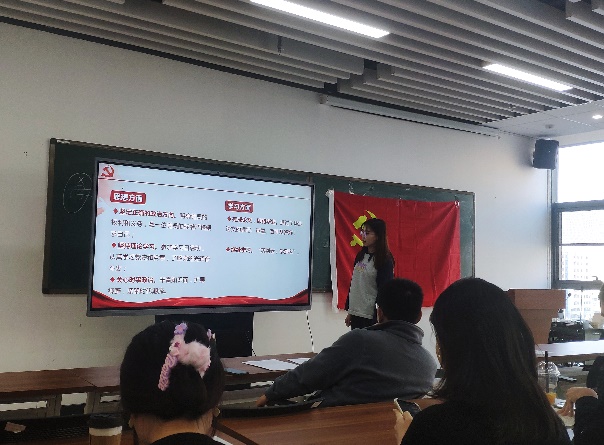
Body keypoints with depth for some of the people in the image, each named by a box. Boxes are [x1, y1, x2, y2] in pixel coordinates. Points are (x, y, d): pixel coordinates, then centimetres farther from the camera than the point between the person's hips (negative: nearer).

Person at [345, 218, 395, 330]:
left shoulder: (385, 261, -11)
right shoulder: (361, 255, 8)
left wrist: (378, 318, -15)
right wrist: (349, 311, 15)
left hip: (371, 316, -6)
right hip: (356, 312, 6)